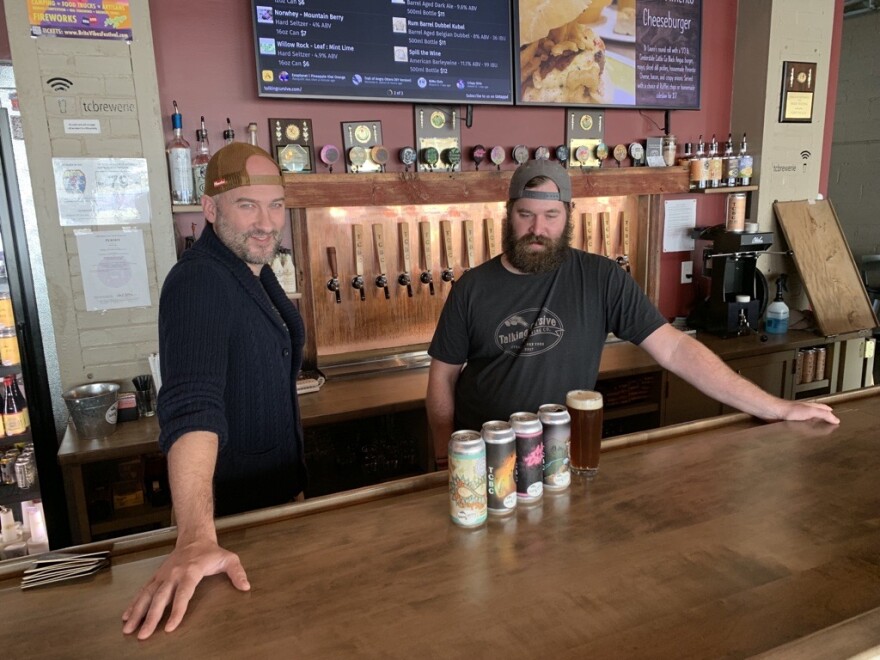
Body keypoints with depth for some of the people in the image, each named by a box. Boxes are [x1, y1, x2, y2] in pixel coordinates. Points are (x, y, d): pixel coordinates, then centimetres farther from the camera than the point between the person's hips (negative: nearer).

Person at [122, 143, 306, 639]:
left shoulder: (257, 267, 3)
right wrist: (196, 538, -49)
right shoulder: (198, 282, -26)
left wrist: (291, 482, 15)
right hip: (233, 510, -8)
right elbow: (192, 407, -39)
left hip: (277, 487, 9)